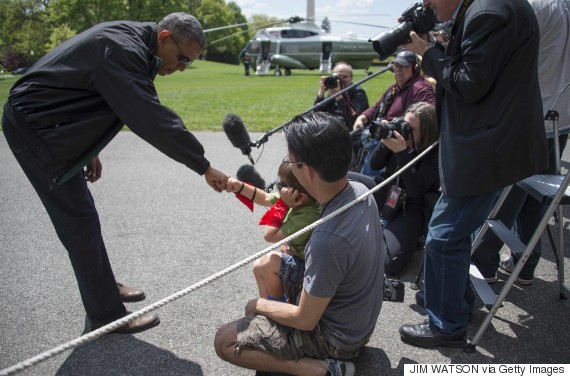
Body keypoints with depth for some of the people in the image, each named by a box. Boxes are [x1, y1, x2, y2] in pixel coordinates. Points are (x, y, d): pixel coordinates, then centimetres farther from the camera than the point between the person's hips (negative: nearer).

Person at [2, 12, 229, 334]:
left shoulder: (130, 38, 5)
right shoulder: (123, 51, -27)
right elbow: (155, 121, -33)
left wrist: (91, 150, 13)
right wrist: (205, 168, -27)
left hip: (46, 123, 10)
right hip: (33, 128, -10)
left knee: (81, 214, 16)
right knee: (79, 220, -6)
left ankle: (105, 286, 30)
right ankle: (107, 315, 5)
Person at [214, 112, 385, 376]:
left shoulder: (328, 240, -39)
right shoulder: (360, 191, -13)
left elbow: (305, 321, -24)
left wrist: (261, 305, -6)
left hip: (337, 338, -8)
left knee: (224, 341, -4)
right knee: (256, 309, 24)